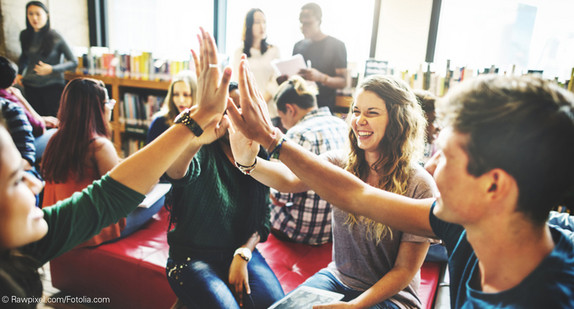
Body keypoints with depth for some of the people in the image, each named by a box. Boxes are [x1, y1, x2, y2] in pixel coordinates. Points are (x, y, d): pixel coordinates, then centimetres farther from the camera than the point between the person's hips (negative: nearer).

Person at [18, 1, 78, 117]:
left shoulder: (55, 37, -8)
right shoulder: (25, 35, 6)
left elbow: (74, 62, -7)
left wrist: (51, 69, -18)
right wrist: (19, 73, 11)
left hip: (53, 86, -4)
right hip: (31, 87, 4)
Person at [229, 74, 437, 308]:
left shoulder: (419, 186, -16)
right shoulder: (340, 163, -7)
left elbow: (406, 269, -11)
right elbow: (291, 179, -25)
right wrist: (249, 162, -44)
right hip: (337, 278, 4)